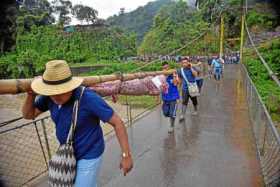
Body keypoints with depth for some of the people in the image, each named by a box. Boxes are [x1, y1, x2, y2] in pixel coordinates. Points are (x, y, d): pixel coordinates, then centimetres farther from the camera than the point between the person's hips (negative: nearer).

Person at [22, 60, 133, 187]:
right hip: (70, 151, 7)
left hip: (89, 154, -7)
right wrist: (31, 93, -18)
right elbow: (28, 115, 2)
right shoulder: (50, 96, -11)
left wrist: (126, 155, -24)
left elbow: (117, 122, -27)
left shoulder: (88, 98, -33)